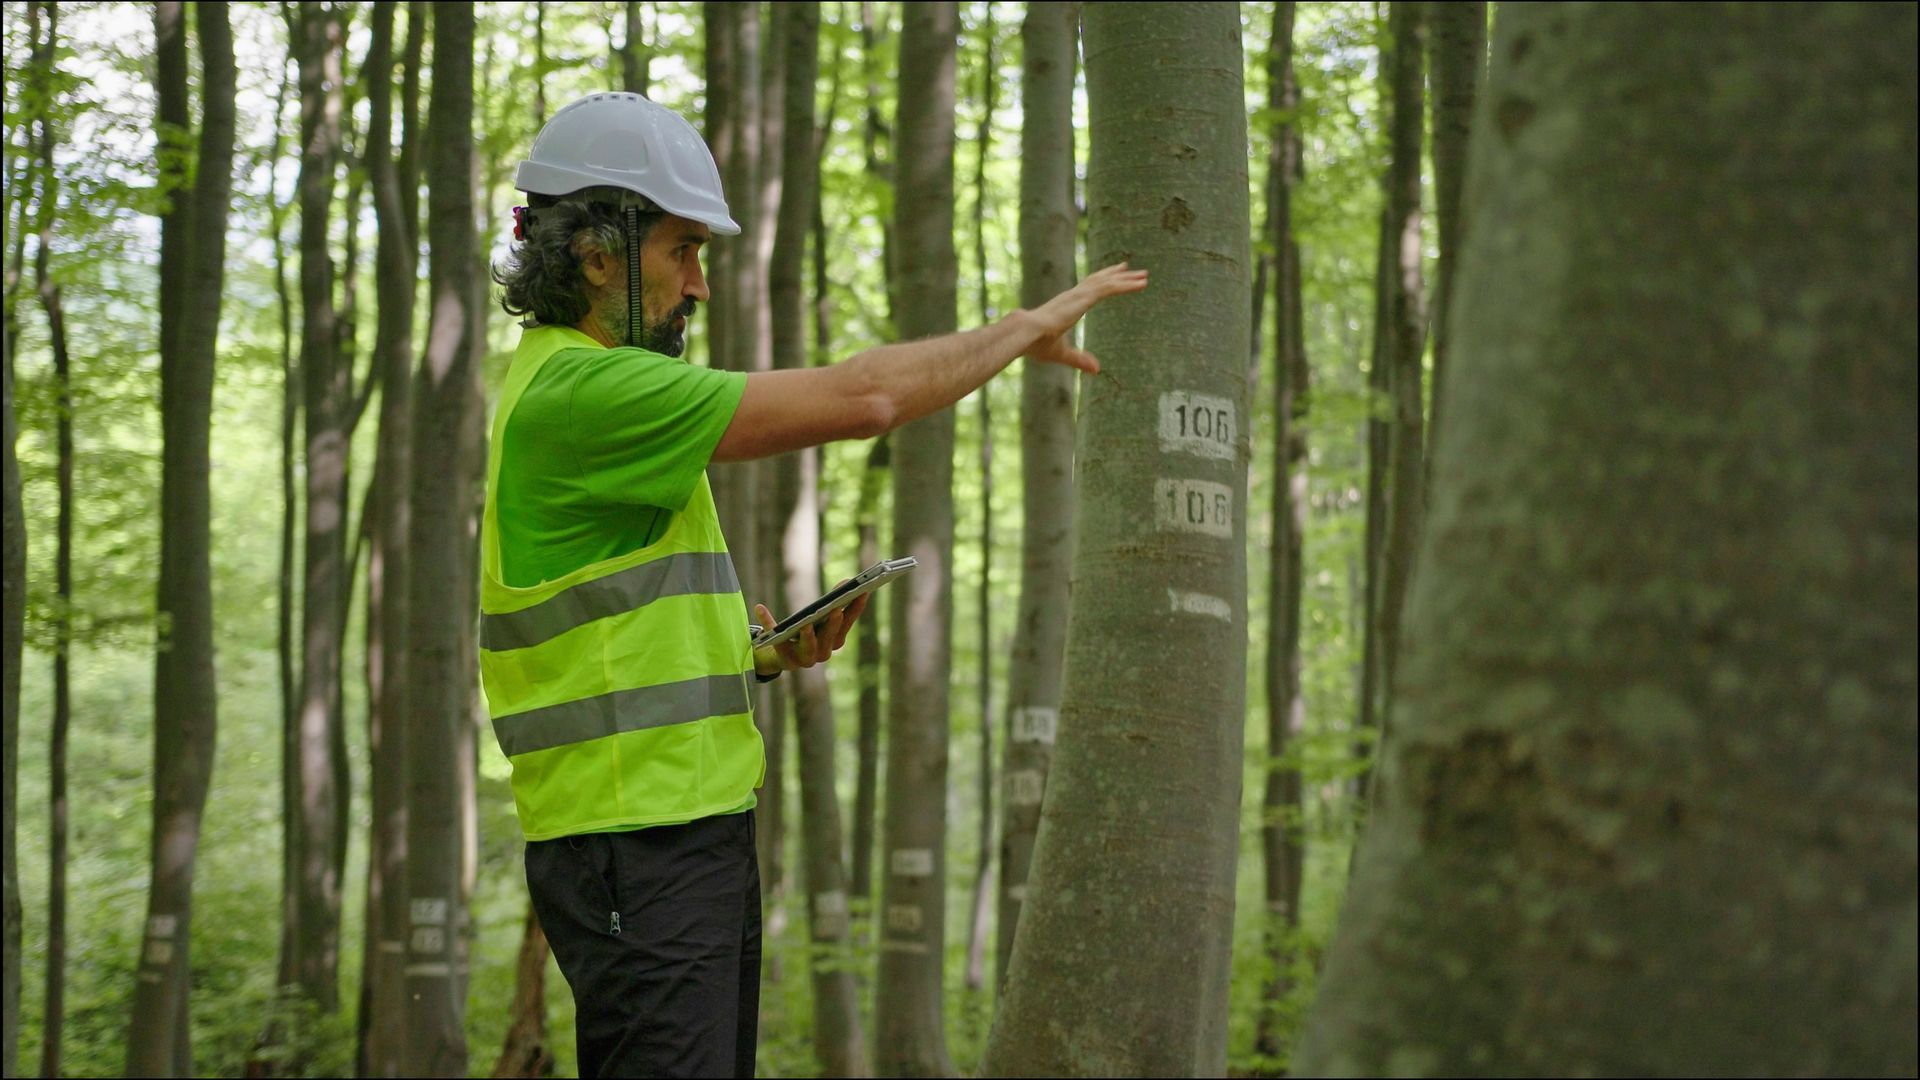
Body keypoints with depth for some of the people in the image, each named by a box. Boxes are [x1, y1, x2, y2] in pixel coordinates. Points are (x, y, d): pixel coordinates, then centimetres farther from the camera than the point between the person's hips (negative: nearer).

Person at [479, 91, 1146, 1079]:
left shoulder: (582, 389, 20)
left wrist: (765, 656, 8)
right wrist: (1027, 328, -7)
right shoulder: (577, 389, -15)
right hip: (635, 850, -10)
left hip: (695, 830, 10)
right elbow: (858, 399, -20)